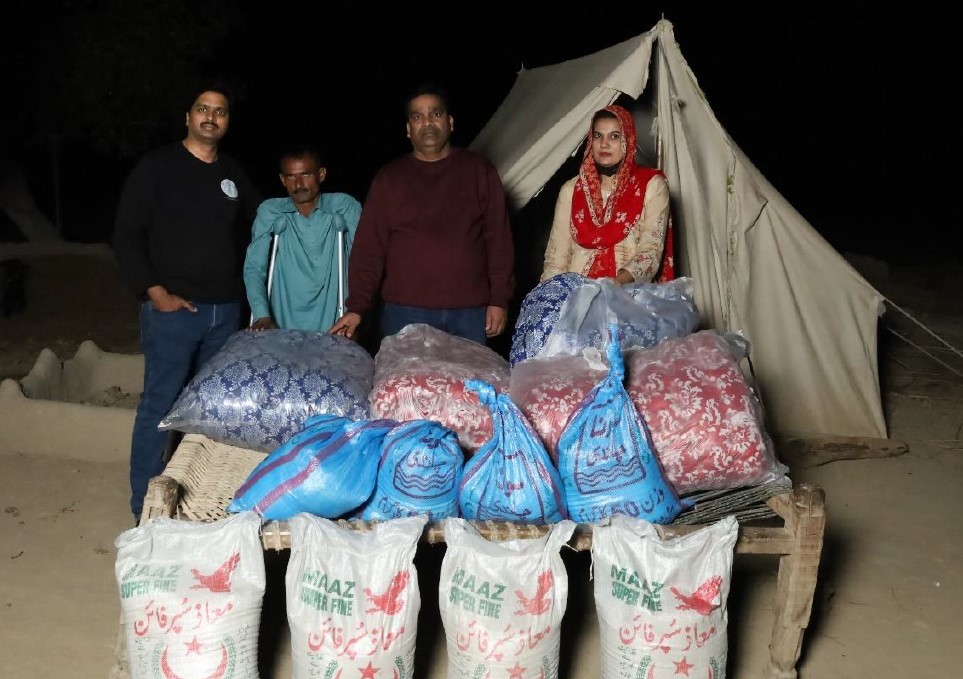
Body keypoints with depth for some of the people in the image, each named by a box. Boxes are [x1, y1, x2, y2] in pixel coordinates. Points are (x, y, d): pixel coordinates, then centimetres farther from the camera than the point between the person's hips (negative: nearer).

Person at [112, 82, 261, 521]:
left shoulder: (234, 173, 12)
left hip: (225, 310, 5)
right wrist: (156, 293, -13)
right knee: (160, 405, -3)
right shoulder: (157, 167, -2)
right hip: (172, 308, -5)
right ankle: (145, 505, 8)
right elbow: (126, 235, -6)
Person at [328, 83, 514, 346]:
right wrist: (356, 307, -5)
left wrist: (499, 300, -1)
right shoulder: (388, 178, 8)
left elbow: (498, 239, 5)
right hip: (406, 314, 0)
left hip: (470, 313, 0)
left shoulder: (479, 171, 8)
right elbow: (369, 248, 3)